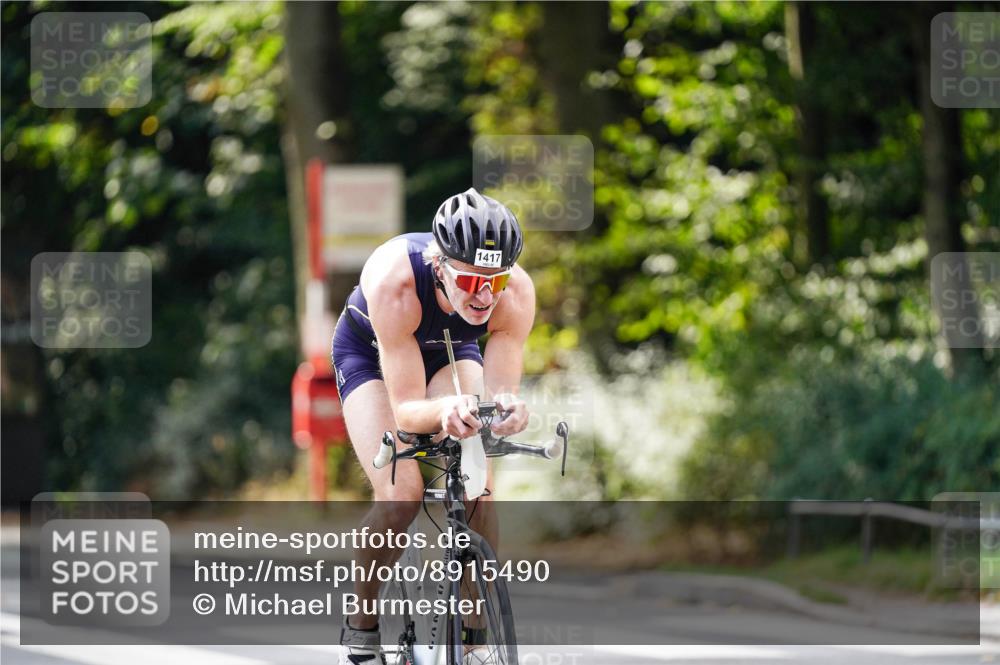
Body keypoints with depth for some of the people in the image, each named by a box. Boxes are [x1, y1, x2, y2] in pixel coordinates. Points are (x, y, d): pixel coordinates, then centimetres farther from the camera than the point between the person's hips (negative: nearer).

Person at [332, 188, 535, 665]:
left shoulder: (517, 293, -34)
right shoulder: (395, 281, -42)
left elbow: (500, 389, -30)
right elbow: (406, 410, -39)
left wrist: (506, 408, -53)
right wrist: (445, 410, -61)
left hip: (450, 353, 3)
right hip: (370, 352, -3)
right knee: (400, 495, -22)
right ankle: (361, 626, 2)